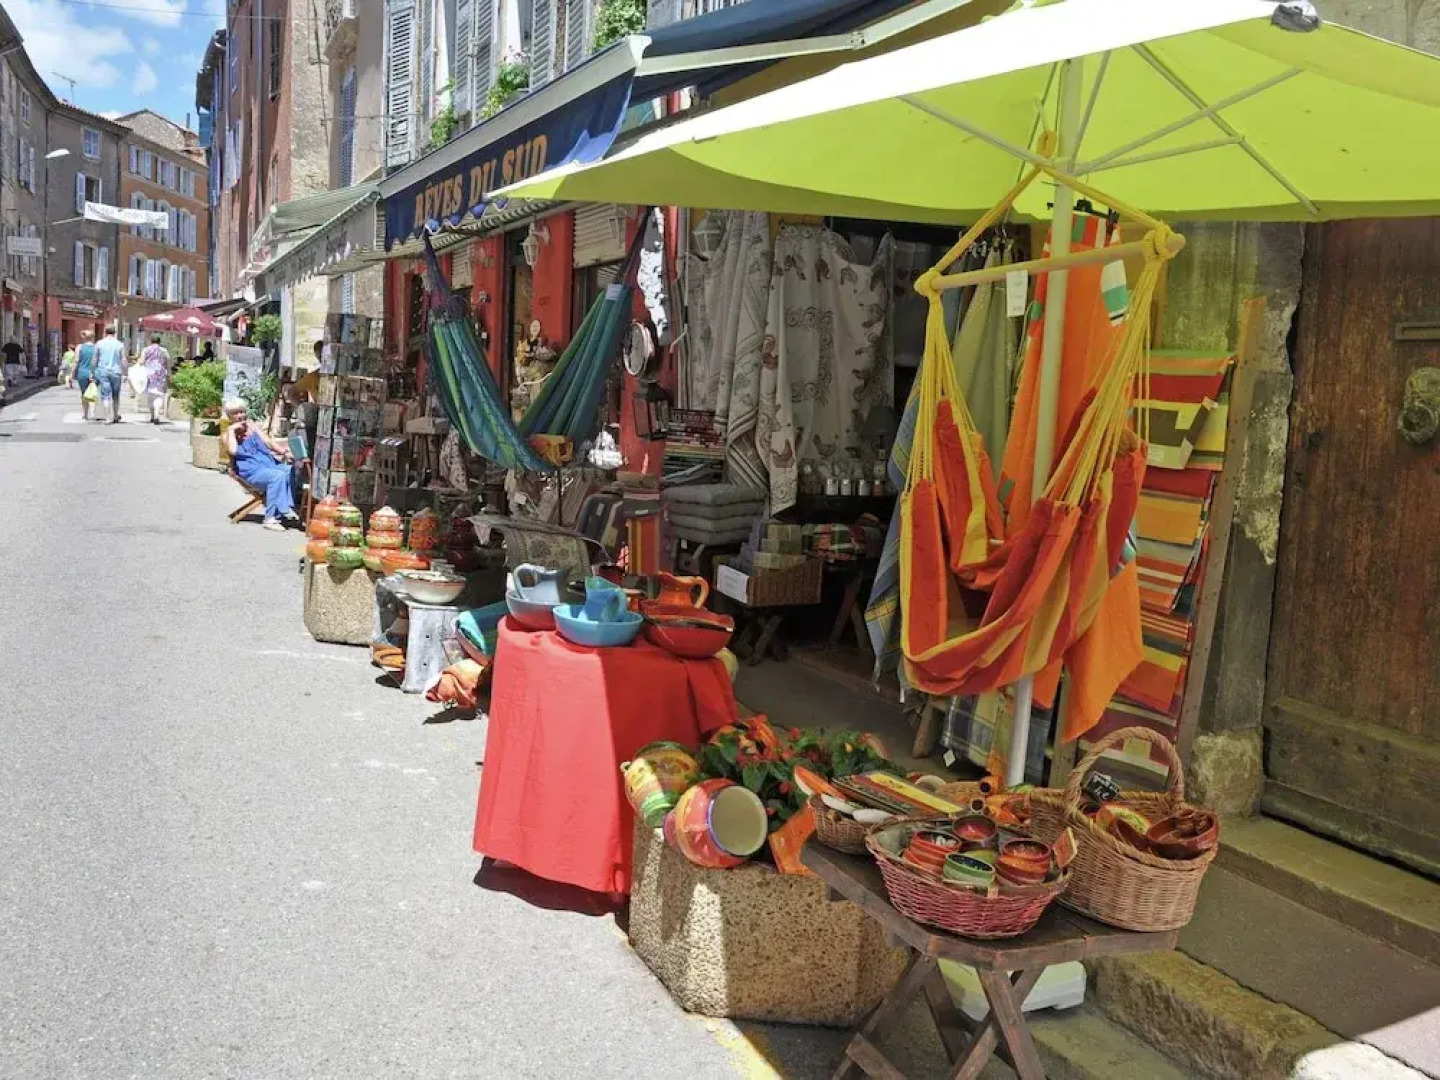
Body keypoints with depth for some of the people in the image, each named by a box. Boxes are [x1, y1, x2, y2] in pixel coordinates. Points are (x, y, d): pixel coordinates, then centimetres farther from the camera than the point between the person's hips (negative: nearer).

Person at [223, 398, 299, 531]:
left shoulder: (252, 426, 22)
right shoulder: (229, 434, 9)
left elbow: (268, 442, 15)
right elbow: (233, 451, -12)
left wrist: (284, 452, -3)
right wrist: (231, 430, -5)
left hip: (268, 462, 5)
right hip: (251, 470, -5)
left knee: (290, 470, -26)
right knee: (277, 476, -34)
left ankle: (288, 509, -29)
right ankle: (271, 518, -32)